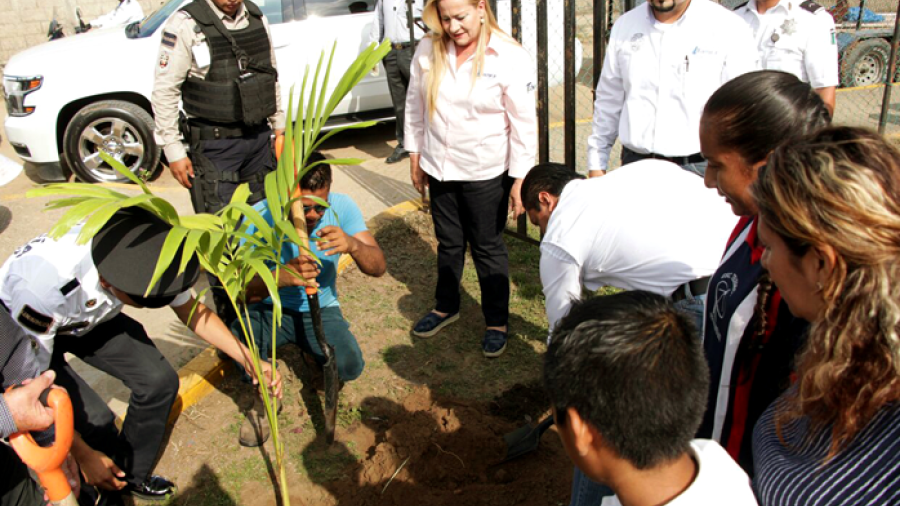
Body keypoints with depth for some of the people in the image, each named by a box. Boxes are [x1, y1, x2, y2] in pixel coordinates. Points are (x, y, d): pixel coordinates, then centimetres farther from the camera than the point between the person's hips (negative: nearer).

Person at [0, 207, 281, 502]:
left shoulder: (139, 253, -30)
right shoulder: (44, 283, -43)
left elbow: (191, 311, -11)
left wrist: (249, 361, -19)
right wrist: (83, 455, -21)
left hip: (89, 317, 5)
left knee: (159, 381, -8)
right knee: (93, 419, -20)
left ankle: (129, 475, 18)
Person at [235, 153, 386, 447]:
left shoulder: (342, 208, -16)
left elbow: (378, 268, -21)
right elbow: (241, 289, -26)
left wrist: (352, 244, -44)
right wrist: (283, 276, -49)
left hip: (321, 310, 2)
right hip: (270, 310, -1)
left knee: (350, 367, -22)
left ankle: (310, 350, 16)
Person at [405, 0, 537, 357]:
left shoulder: (511, 58, -14)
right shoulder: (428, 52, -4)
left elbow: (524, 124, -12)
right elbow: (415, 106, 7)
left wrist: (520, 178, -11)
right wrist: (415, 155, 8)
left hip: (486, 173, -4)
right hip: (439, 169, 4)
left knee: (488, 248, 9)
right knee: (448, 243, 20)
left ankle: (497, 322, 27)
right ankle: (446, 307, 41)